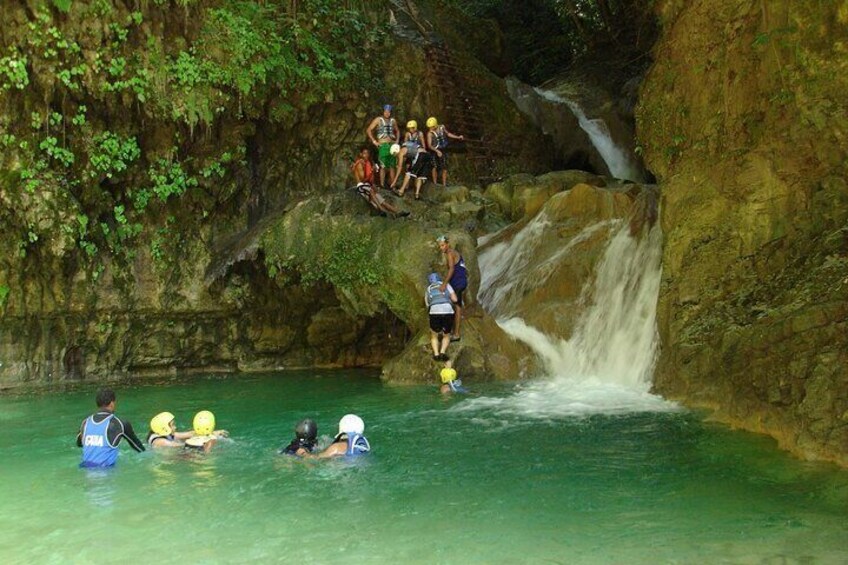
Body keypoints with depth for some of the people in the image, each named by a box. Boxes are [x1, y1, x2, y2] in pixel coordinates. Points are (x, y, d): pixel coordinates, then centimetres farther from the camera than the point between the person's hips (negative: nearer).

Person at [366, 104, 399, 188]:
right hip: (383, 145, -5)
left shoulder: (393, 120, 13)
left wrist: (397, 140, 15)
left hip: (392, 145, 5)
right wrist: (374, 141, -9)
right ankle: (382, 185, -4)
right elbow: (368, 130, -5)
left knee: (393, 165, 6)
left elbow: (397, 131, 30)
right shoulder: (378, 120, 0)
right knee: (383, 166, -7)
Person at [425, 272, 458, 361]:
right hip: (448, 313, 0)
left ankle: (436, 354, -2)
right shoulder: (446, 285, 23)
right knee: (446, 336, 24)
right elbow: (455, 299, 14)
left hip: (434, 313, 1)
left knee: (434, 336, 25)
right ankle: (442, 352, -5)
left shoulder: (428, 291, 29)